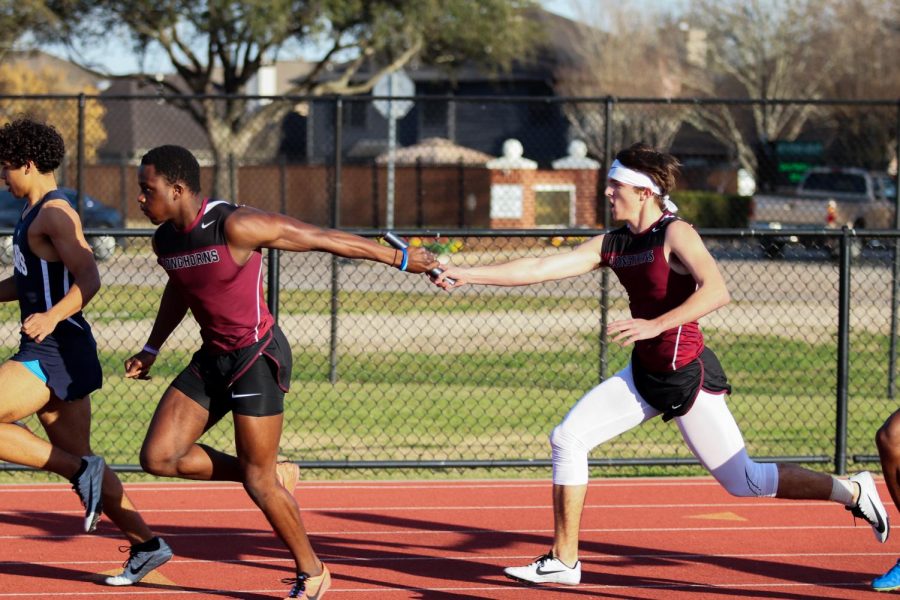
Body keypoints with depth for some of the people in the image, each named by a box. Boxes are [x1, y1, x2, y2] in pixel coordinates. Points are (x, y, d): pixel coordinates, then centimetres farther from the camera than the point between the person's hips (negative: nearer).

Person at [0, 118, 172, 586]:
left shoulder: (55, 214, -13)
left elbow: (88, 279, -23)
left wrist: (52, 316, -37)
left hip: (57, 354, -10)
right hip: (46, 354, 10)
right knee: (77, 460, 12)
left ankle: (82, 474, -12)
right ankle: (146, 545, 16)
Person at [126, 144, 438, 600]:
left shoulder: (235, 227, -22)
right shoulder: (165, 240, 2)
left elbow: (322, 237, -16)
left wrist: (398, 258, -11)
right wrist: (151, 350, 24)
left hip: (257, 357, -7)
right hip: (212, 357, 7)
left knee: (258, 480, -5)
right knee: (159, 457, -3)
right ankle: (270, 477, 15)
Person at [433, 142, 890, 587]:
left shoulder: (675, 234, -15)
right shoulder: (612, 244, 6)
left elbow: (716, 291, -30)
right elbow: (538, 269, 4)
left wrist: (655, 324, -37)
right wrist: (466, 275, -2)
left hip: (687, 375, -7)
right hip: (644, 373, 7)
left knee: (742, 481, -5)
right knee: (567, 438, -1)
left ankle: (852, 491, 12)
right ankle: (564, 560, 6)